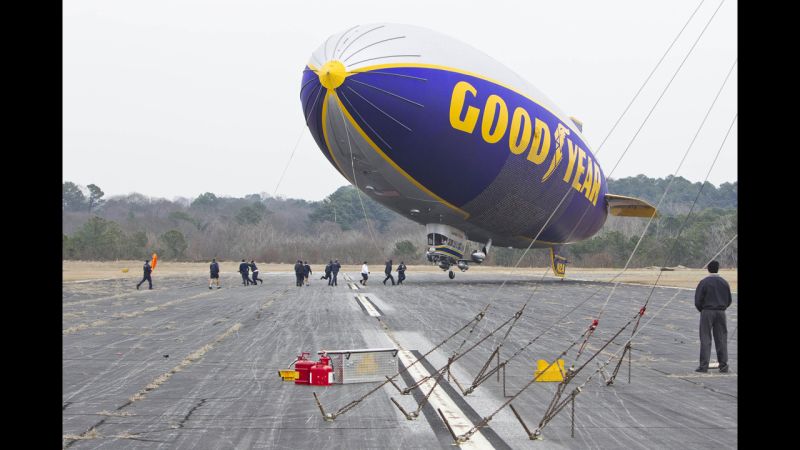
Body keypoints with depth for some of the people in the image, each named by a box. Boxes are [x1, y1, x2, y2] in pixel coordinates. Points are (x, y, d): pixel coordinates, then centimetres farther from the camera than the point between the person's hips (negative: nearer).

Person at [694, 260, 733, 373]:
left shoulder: (704, 282, -8)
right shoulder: (724, 283, 4)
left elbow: (698, 300, -8)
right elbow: (729, 300, 10)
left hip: (707, 312, -3)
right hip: (721, 313, 3)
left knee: (705, 339, 0)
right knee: (721, 339, 7)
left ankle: (704, 365, -3)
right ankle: (723, 365, 6)